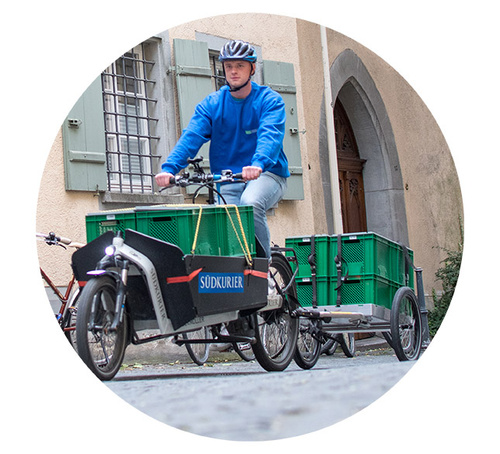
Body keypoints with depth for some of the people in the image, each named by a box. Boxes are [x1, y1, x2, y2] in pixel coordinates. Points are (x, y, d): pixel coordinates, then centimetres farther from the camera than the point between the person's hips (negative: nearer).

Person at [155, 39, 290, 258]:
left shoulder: (270, 100, -3)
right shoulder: (211, 104, 6)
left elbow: (270, 136, -23)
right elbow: (191, 137, -9)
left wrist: (259, 164, -44)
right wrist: (169, 168, -27)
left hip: (267, 175, -3)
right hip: (227, 180, 3)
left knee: (250, 203, -33)